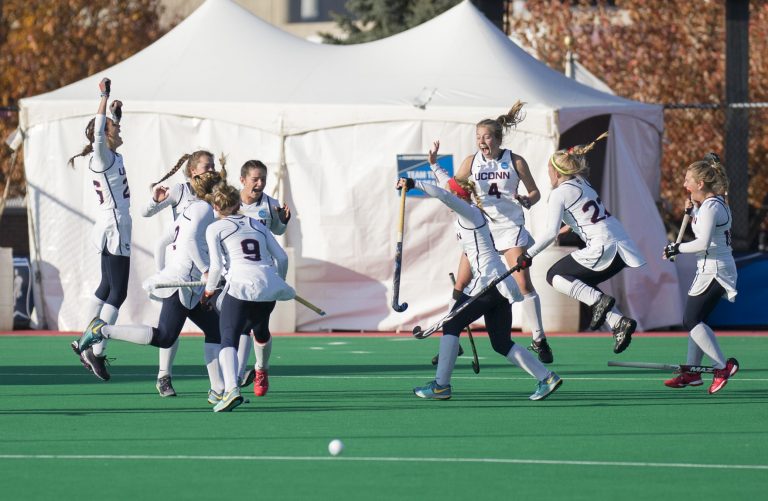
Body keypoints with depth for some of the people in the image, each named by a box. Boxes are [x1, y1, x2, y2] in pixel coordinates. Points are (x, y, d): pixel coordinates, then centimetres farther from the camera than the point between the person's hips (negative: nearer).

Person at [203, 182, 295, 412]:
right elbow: (282, 257, 19)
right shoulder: (257, 224, 22)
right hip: (269, 284, 5)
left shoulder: (215, 228, 10)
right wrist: (280, 283, 34)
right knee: (261, 330, 31)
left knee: (229, 339, -11)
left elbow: (216, 265, -1)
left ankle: (231, 388, -34)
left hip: (241, 284, -5)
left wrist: (209, 290, 14)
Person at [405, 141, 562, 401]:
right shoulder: (471, 212, 18)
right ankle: (546, 377, 3)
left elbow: (444, 194, -24)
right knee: (502, 343, 9)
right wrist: (434, 164, 45)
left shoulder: (468, 212, -6)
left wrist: (413, 184, -22)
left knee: (451, 326, -4)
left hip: (487, 281, -9)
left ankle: (441, 385, -7)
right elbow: (452, 186, 35)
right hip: (499, 284, 9)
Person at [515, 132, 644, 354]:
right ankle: (619, 322, 5)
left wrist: (529, 255, -1)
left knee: (555, 276, 5)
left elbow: (550, 234, -9)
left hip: (603, 248, -8)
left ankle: (599, 302, -11)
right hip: (621, 244, 8)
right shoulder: (582, 184, 17)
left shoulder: (560, 193, -6)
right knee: (583, 286, 21)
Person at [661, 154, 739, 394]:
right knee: (694, 320, 14)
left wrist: (677, 248, -14)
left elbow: (703, 243, -28)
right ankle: (692, 372, 18)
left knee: (691, 321, -12)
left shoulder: (711, 207, -18)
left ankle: (722, 366, -17)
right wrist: (693, 210, 10)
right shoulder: (715, 202, 12)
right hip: (710, 269, 10)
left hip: (713, 271, -10)